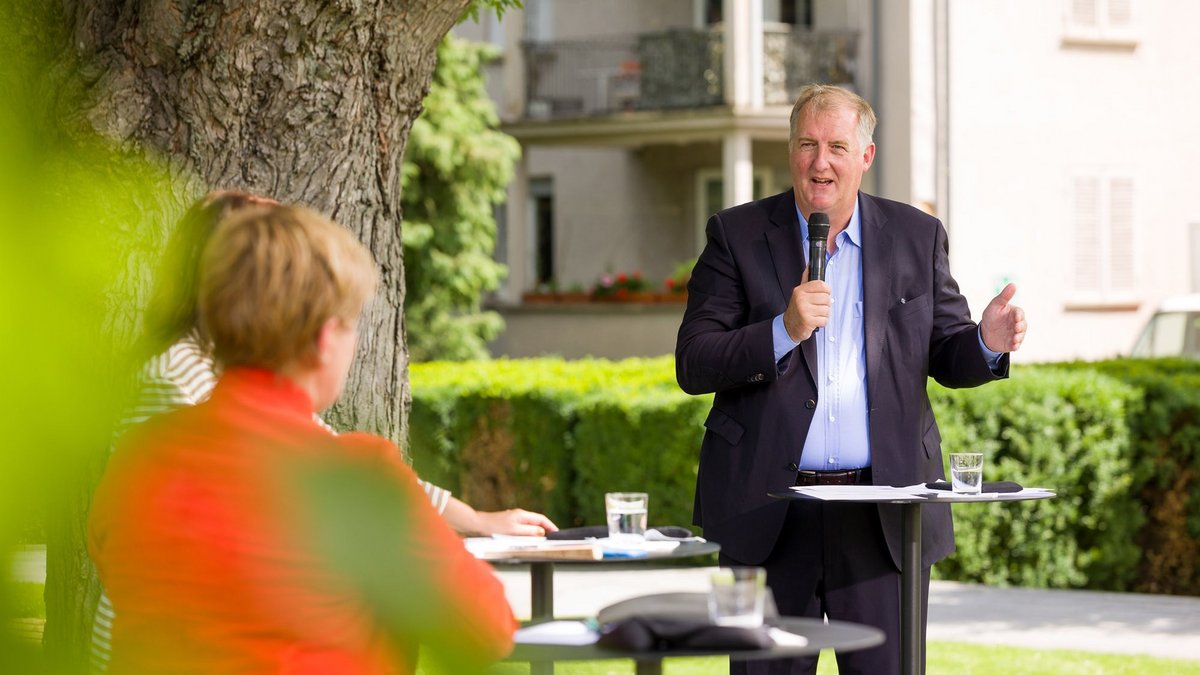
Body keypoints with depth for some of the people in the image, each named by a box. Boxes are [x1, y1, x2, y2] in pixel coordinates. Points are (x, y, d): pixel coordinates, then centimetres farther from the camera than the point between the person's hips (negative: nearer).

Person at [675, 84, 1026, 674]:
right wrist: (784, 331, -19)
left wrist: (987, 343, -10)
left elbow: (944, 355, 14)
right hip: (768, 510, -1)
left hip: (884, 514, 1)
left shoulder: (917, 237, 9)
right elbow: (692, 365, -4)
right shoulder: (737, 236, 3)